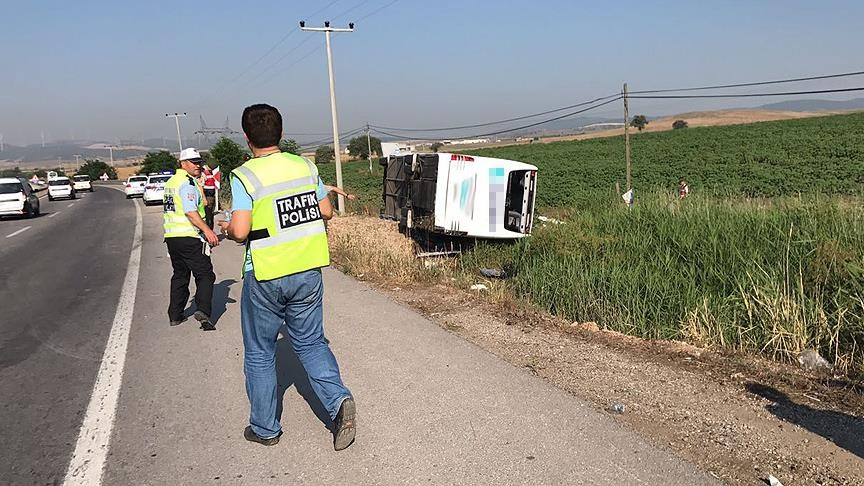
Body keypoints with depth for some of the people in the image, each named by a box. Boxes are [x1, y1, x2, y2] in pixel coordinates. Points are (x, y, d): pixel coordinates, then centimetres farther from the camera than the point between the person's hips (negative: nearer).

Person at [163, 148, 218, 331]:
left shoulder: (170, 182, 18)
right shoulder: (187, 183, -12)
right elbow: (190, 211, -24)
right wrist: (207, 230, -29)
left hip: (171, 237, 9)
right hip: (189, 237, -9)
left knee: (179, 275, 18)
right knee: (205, 275, -5)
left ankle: (175, 316, 20)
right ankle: (202, 311, -21)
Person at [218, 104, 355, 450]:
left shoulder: (245, 176, -13)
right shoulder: (305, 166, 2)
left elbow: (240, 231, -20)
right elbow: (326, 212, 8)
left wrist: (226, 229, 1)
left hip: (266, 277, -4)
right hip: (308, 270, 4)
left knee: (259, 353, 13)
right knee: (311, 342, 17)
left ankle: (264, 428, 24)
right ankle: (338, 400, -4)